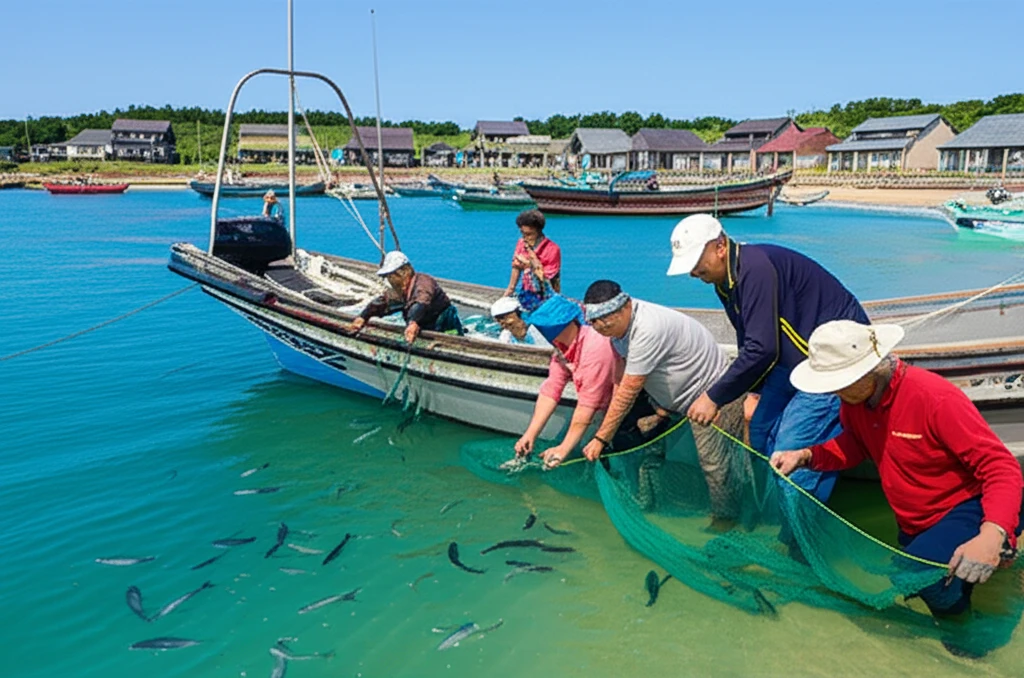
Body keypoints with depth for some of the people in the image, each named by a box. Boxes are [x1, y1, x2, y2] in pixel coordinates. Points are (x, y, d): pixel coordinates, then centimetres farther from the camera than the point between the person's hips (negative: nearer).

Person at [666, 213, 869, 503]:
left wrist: (715, 397, -22)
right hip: (796, 357, 10)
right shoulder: (726, 280, 6)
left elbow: (761, 349, -29)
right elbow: (748, 344, 18)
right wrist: (756, 391, 16)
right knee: (762, 432, 10)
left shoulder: (757, 268, -26)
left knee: (791, 452, -13)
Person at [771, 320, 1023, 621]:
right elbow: (851, 447, 8)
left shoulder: (935, 398, -30)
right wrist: (805, 456, -13)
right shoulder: (854, 399, -9)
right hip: (914, 527, 8)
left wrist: (991, 536, -45)